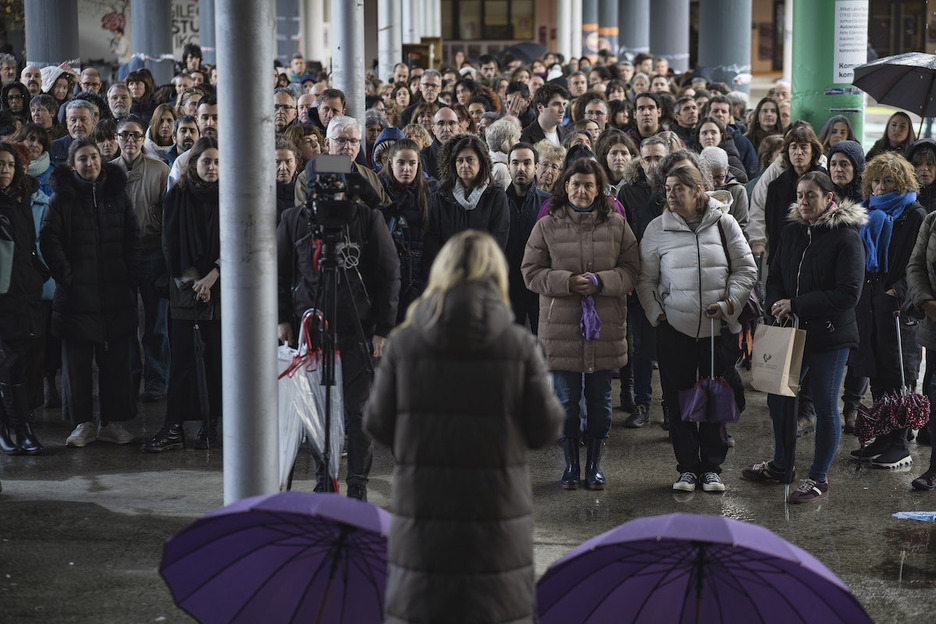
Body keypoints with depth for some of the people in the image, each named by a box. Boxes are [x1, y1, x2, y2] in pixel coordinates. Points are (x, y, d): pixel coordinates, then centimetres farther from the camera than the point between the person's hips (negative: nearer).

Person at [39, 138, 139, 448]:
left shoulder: (117, 194, 10)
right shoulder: (62, 197, 1)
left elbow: (132, 237, 12)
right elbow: (48, 239, -4)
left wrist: (130, 276, 2)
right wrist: (65, 275, -10)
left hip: (116, 292, 2)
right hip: (77, 293, -2)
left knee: (116, 359, 4)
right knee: (77, 360, 1)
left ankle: (113, 421, 12)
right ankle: (82, 423, 9)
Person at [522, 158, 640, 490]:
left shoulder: (616, 224, 5)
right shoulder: (547, 226, 3)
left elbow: (631, 269, 3)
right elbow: (531, 272, 0)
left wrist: (601, 282, -15)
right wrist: (567, 282, -15)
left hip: (605, 325, 1)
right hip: (561, 326, -1)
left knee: (600, 397, 7)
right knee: (566, 398, 4)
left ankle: (594, 463, 19)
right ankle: (571, 464, 17)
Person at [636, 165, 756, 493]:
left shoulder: (723, 223, 1)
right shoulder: (658, 229, 3)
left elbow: (746, 269, 5)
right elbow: (646, 279, 9)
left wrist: (729, 304, -7)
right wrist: (657, 314, -2)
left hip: (720, 328, 0)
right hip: (675, 328, 0)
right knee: (679, 400, 3)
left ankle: (711, 468, 17)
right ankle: (687, 468, 15)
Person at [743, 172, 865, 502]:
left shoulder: (846, 238, -12)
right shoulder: (791, 233, 8)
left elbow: (848, 293, -18)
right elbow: (775, 278, 15)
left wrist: (796, 306, -18)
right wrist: (777, 306, -8)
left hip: (829, 335, -7)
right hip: (792, 331, 7)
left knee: (825, 406, 2)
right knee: (779, 397, 15)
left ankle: (818, 478, 15)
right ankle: (781, 465, 34)